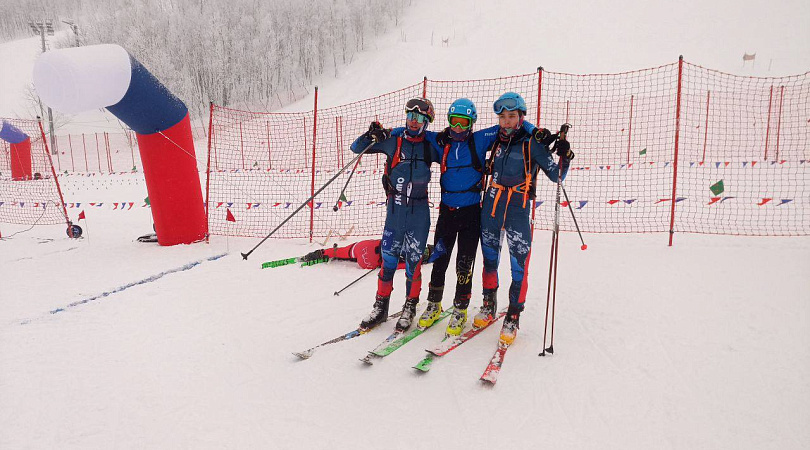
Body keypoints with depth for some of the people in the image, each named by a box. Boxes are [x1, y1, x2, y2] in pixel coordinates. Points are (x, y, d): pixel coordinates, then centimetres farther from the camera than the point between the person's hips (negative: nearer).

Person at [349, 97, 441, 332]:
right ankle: (381, 305, 18)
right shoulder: (393, 142, 3)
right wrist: (371, 136, -9)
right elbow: (356, 148, 7)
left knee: (413, 261, 4)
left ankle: (410, 307, 19)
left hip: (418, 212, 0)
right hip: (394, 210, 0)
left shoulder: (430, 147, 5)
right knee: (388, 258, 3)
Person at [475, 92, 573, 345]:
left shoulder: (532, 143, -4)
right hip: (491, 207, 4)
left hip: (518, 210, -4)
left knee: (519, 265, -5)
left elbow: (556, 176, -5)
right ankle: (489, 306, 30)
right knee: (489, 258, 12)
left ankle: (513, 317, 9)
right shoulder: (497, 140, 9)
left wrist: (565, 157, -19)